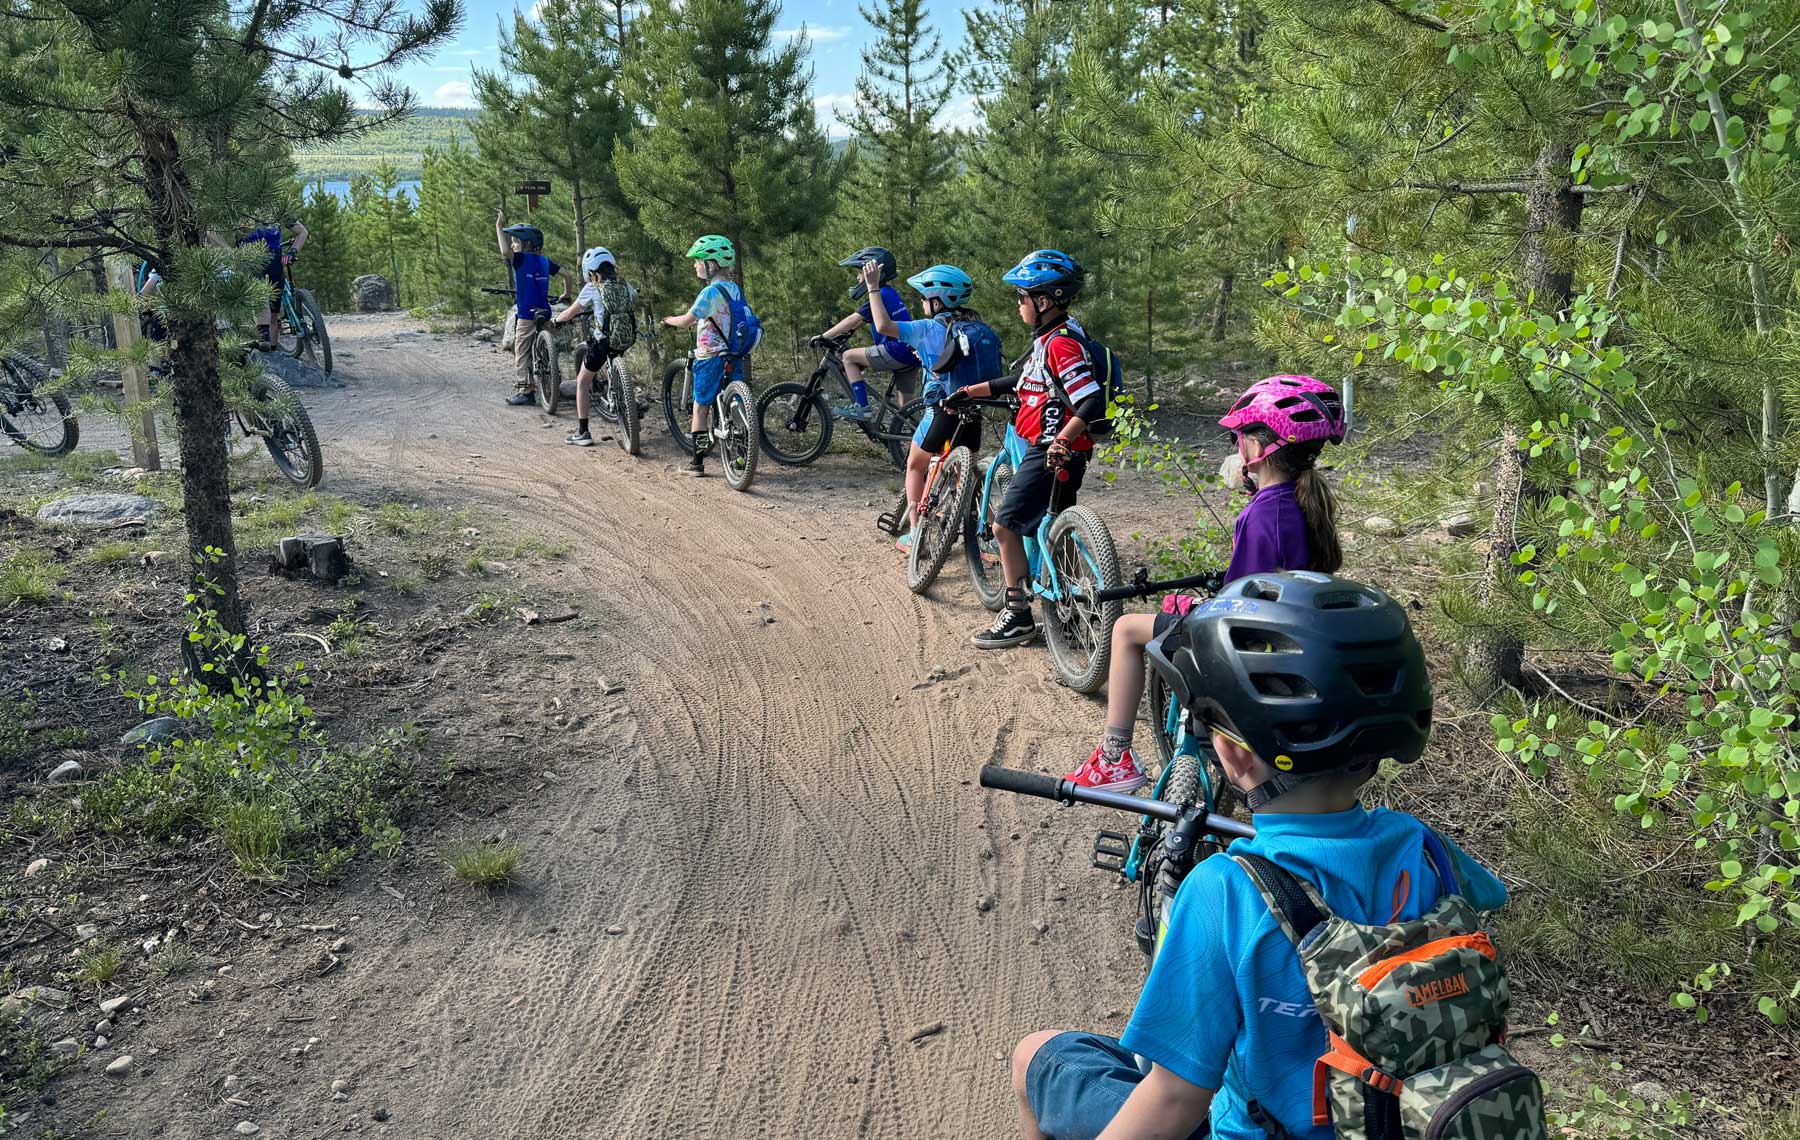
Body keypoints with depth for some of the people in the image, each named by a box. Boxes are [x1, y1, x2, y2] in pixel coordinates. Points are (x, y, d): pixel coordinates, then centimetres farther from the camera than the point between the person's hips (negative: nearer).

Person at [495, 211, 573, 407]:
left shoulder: (521, 259, -10)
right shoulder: (544, 261, 9)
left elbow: (505, 252, -29)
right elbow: (566, 274, 11)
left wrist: (499, 227, -18)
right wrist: (566, 294, 25)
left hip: (527, 316, -7)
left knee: (521, 354, 0)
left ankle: (523, 392, -2)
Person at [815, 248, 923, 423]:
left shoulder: (880, 295, -10)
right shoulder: (891, 293, 19)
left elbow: (853, 320, -12)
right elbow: (862, 320, 26)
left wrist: (823, 337, -8)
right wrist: (843, 335, 23)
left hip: (897, 350, -10)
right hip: (912, 353, 10)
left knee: (849, 357, -3)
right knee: (906, 407, 14)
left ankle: (862, 407, -8)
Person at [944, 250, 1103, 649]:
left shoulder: (1062, 344, -19)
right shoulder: (1049, 339, 12)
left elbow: (1091, 401, -27)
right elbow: (1023, 381, 25)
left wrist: (1061, 441, -34)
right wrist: (971, 391, 26)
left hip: (1052, 454, -10)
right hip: (1048, 451, 10)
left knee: (1005, 525, -7)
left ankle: (1017, 617, -2)